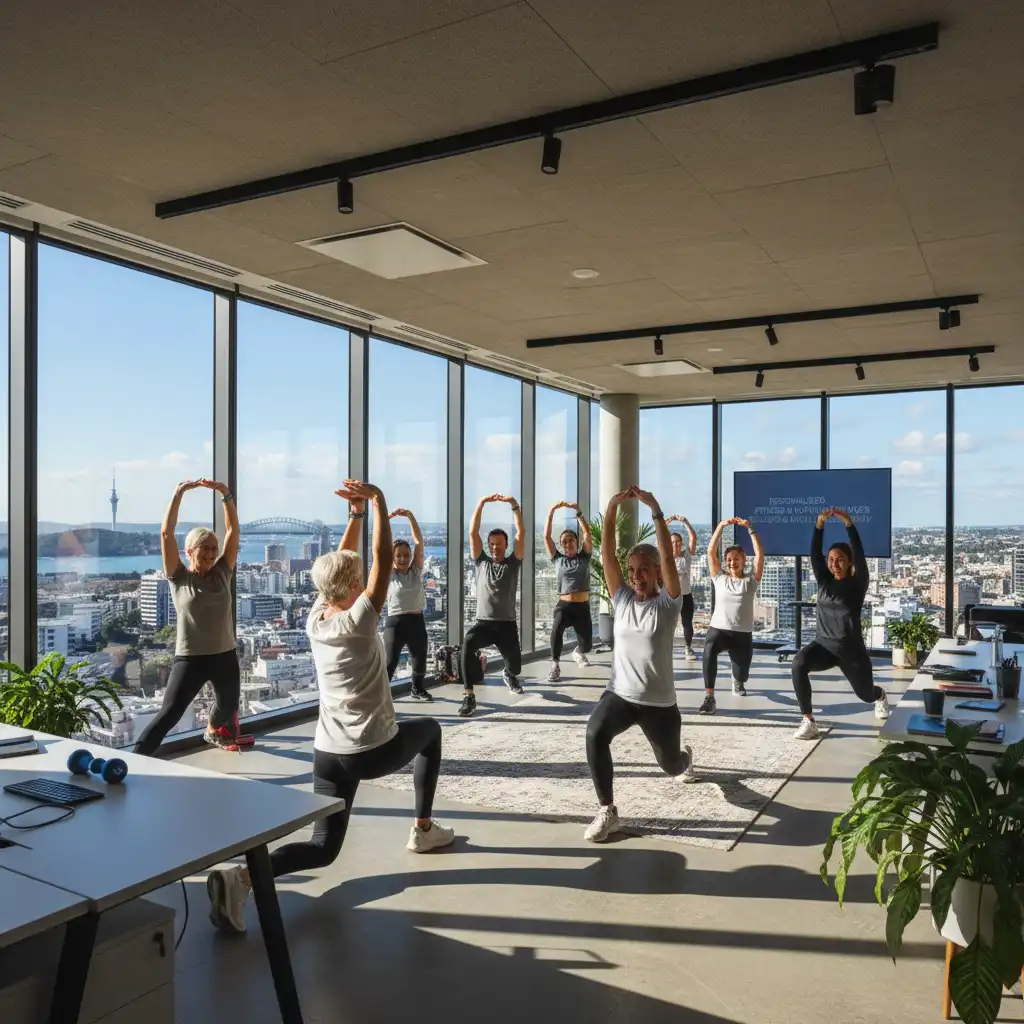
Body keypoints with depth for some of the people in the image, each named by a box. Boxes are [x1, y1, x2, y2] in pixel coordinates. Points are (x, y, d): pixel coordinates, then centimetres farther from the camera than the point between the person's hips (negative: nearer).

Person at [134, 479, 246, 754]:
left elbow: (233, 530, -2)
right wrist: (178, 494, -15)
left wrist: (225, 494, -8)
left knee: (228, 707, 25)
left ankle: (213, 731, 57)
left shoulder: (222, 573, 2)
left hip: (225, 656, 4)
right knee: (169, 714, -10)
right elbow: (166, 533, -12)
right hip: (189, 658, -4)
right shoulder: (179, 577, -5)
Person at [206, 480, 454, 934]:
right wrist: (377, 500, -12)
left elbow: (341, 564, 11)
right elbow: (382, 560, -16)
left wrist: (356, 511, 7)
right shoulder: (359, 621, -16)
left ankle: (242, 876, -17)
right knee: (429, 730, 27)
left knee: (324, 848, 10)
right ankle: (423, 829, 29)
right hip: (377, 749, -5)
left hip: (329, 752, 5)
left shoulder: (314, 620, 2)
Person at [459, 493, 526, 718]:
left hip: (507, 624, 1)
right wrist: (481, 504, -12)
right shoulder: (481, 561, 6)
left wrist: (514, 505, -15)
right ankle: (469, 695, -30)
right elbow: (473, 533, -3)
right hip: (483, 622, -1)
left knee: (515, 665, 8)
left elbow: (521, 533, -7)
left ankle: (508, 674, 51)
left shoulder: (513, 563, 4)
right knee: (468, 643, -33)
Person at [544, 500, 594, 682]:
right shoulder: (557, 558, 5)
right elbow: (546, 536, -2)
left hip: (582, 607, 1)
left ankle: (578, 652, 46)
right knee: (556, 630, -32)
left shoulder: (584, 556, 4)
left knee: (586, 643, 7)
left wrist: (577, 511, -15)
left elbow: (587, 534, -8)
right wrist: (551, 513, -10)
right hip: (563, 605, -1)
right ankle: (555, 665, -14)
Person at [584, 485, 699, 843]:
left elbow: (667, 556, -22)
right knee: (595, 734, -30)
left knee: (671, 764, 19)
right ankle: (607, 811, -16)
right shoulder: (622, 599, -1)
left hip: (659, 702, -1)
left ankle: (686, 757, 59)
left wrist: (655, 509, -28)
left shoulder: (668, 603, -8)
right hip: (620, 694, 1)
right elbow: (607, 554, -9)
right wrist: (611, 508, -20)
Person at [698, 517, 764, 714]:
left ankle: (737, 681, 48)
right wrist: (721, 526, -9)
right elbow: (711, 552, -1)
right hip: (718, 629, -1)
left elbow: (760, 553, -5)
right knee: (709, 650, -36)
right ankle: (709, 698, -30)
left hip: (743, 634, 1)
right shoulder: (719, 578, 7)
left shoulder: (751, 580, 5)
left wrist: (749, 528, -12)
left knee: (742, 675, 5)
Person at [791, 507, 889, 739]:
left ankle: (880, 697, 60)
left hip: (851, 649, -2)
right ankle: (809, 722, -25)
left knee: (866, 694, 18)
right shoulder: (824, 580, 1)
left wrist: (849, 523, -32)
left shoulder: (857, 584, -8)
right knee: (798, 664, -31)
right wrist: (819, 524, -21)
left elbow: (860, 554, -23)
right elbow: (814, 554, -9)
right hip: (823, 645, 2)